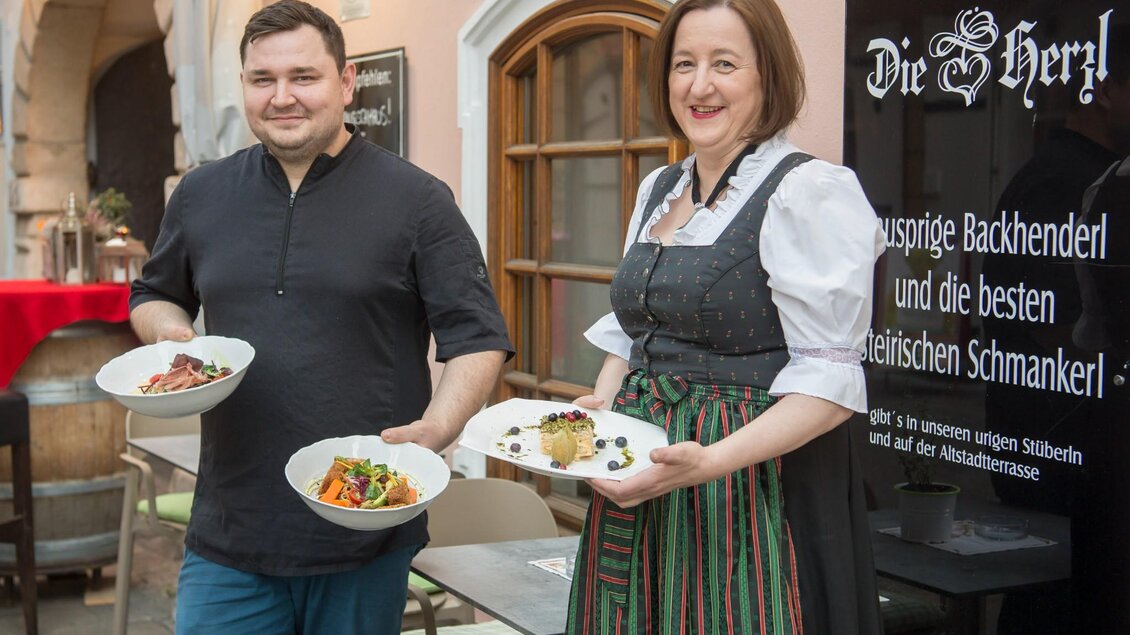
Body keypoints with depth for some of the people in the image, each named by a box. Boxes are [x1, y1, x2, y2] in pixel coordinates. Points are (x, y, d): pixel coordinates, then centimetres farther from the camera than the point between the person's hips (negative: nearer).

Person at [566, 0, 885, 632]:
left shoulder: (810, 191, -12)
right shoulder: (658, 189, 12)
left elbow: (829, 385, -18)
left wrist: (711, 460, -28)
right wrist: (596, 409, 4)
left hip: (751, 496, -7)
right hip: (640, 485, 7)